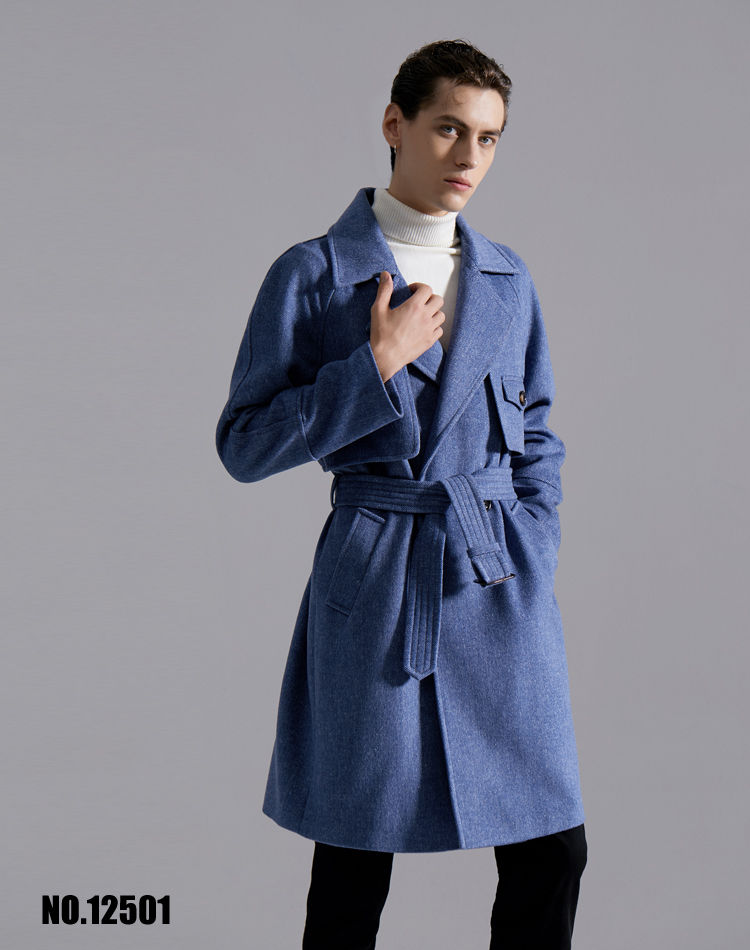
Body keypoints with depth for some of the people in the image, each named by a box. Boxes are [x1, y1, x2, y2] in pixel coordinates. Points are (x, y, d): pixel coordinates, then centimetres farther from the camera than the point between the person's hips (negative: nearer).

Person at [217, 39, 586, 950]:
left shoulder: (507, 278, 11)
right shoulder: (313, 274, -2)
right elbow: (244, 445, -6)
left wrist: (532, 561, 6)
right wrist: (379, 367, -13)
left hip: (504, 585, 4)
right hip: (378, 583, -4)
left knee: (551, 850, 6)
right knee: (356, 860, 6)